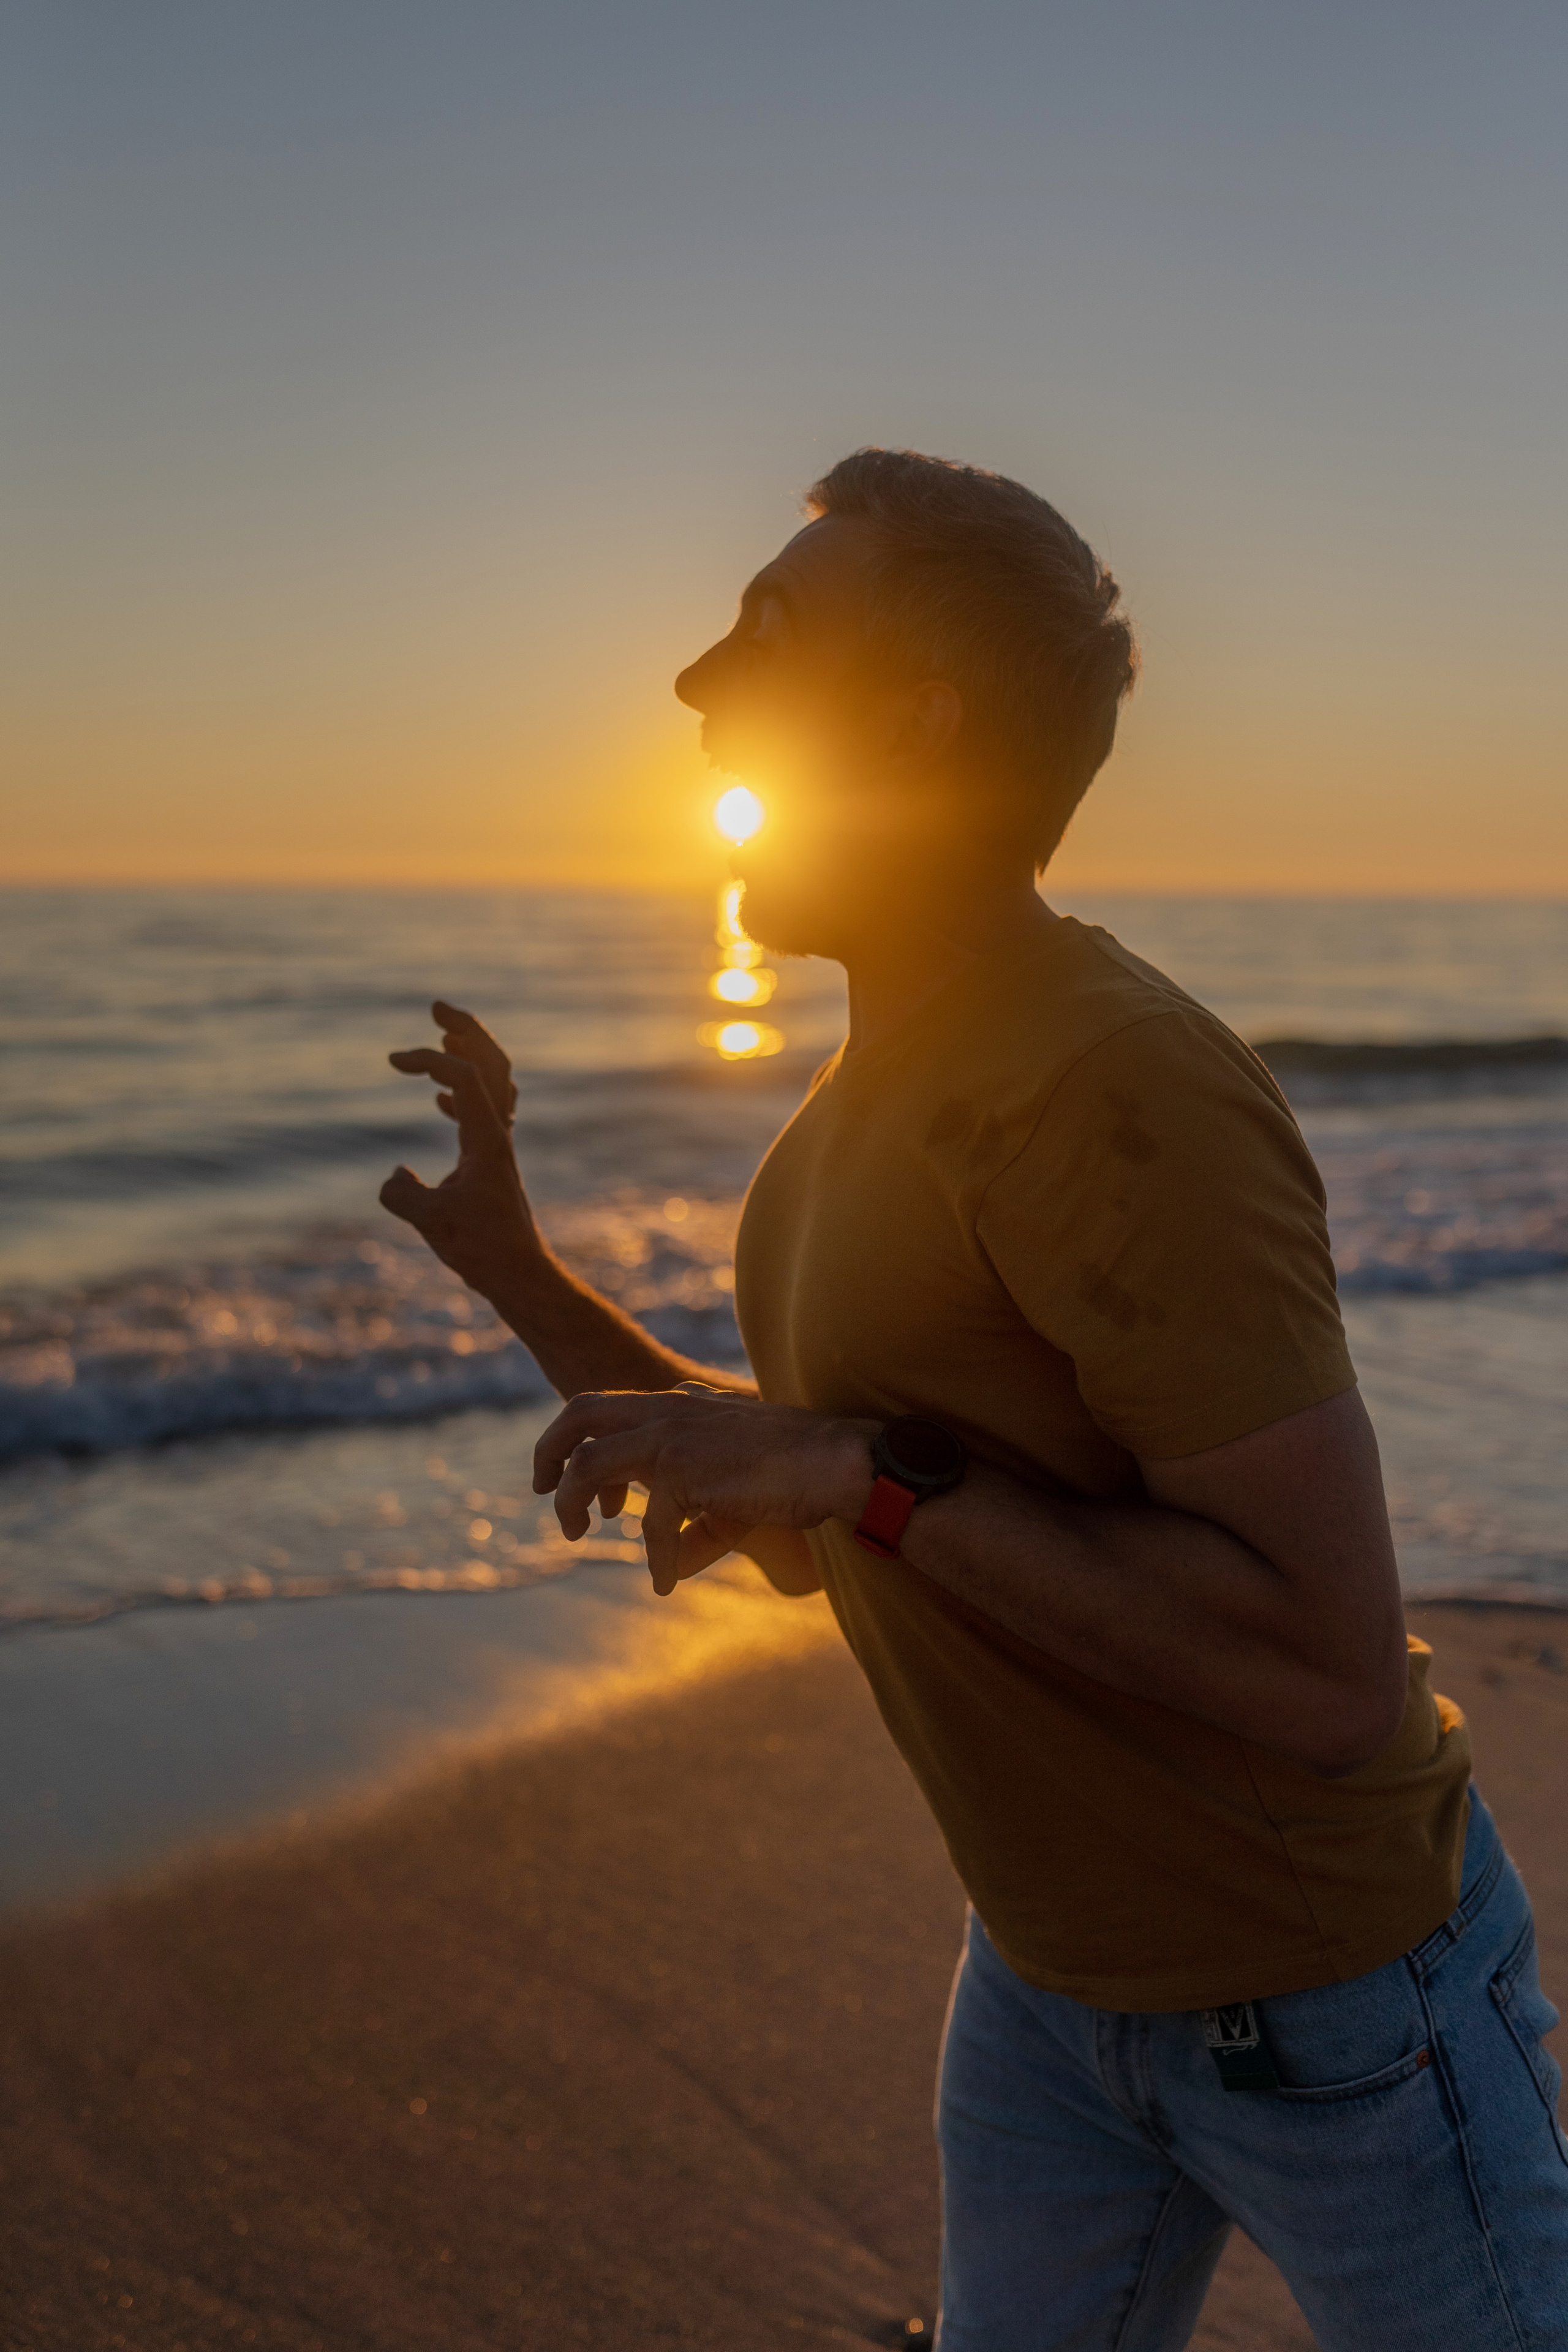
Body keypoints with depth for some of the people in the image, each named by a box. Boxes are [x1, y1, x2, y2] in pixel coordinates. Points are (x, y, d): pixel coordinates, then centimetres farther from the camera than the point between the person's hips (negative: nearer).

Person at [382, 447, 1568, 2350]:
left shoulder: (1121, 1089, -29)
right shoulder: (863, 1109, 1)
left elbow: (1337, 1677, -32)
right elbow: (792, 1538, 9)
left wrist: (861, 1466, -32)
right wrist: (510, 1266, 4)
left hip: (1335, 1995, -8)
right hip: (1053, 1966, 8)